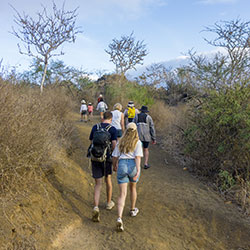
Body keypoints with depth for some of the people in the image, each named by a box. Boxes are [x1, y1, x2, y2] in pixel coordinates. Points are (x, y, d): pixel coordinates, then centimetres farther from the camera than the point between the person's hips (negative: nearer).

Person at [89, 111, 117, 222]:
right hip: (106, 158, -1)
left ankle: (96, 207, -11)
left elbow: (91, 142, 7)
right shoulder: (112, 129, -7)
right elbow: (114, 145, -12)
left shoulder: (95, 127, 3)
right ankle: (109, 203, 38)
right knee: (108, 180, 20)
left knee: (98, 184, 5)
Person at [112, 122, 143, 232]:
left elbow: (115, 156, 11)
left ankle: (119, 218, -15)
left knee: (122, 194, 1)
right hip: (133, 166, -1)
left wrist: (114, 166, 28)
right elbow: (137, 157, -11)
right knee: (133, 187, 26)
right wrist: (138, 170, -17)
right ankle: (133, 210, 43)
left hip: (122, 165, 1)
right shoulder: (137, 142, 1)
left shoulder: (120, 142, 11)